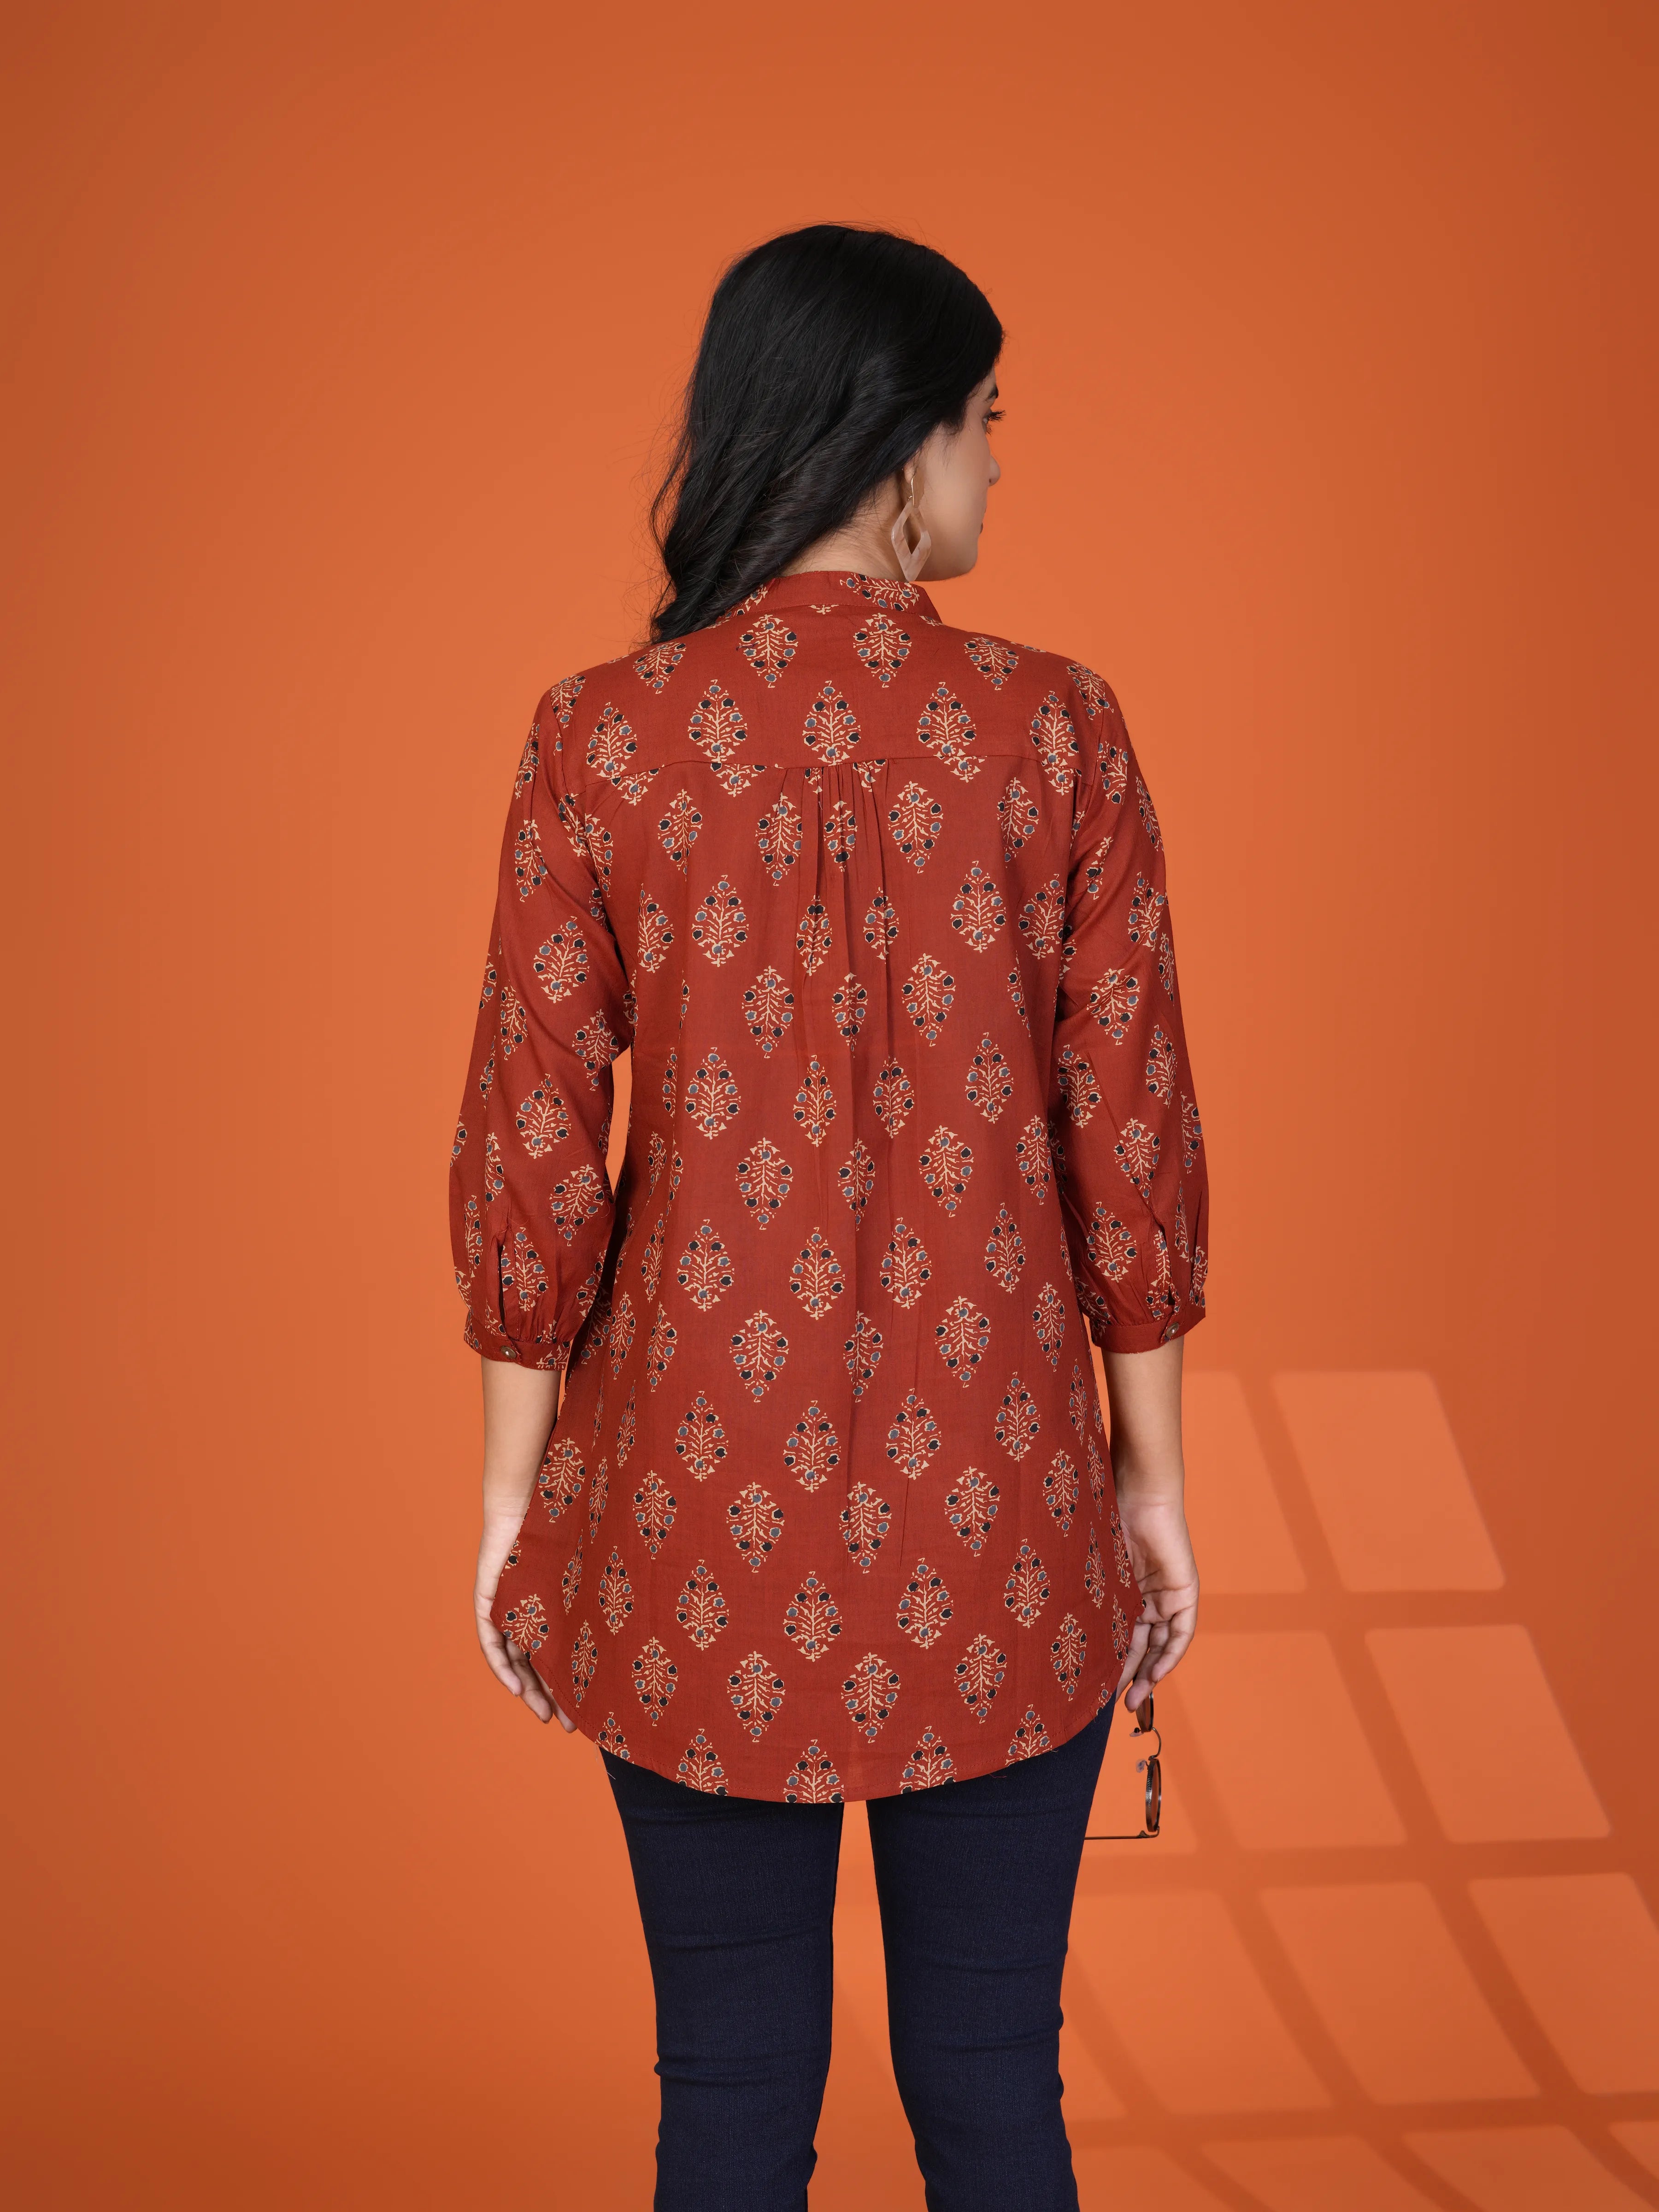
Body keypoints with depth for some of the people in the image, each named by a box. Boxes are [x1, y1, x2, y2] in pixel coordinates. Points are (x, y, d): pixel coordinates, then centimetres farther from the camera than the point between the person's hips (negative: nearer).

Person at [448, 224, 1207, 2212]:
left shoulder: (600, 738, -7)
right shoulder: (1055, 728, -8)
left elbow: (531, 1148, -5)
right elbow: (1130, 1135, -4)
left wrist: (515, 1483, 7)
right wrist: (1155, 1473, 7)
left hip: (701, 1515, 1)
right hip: (999, 1519, 0)